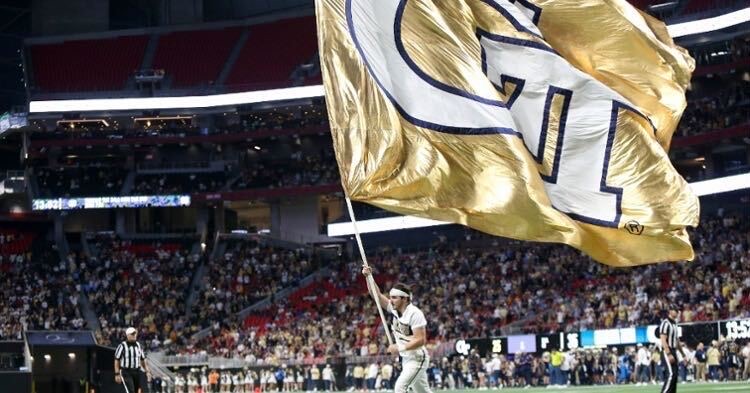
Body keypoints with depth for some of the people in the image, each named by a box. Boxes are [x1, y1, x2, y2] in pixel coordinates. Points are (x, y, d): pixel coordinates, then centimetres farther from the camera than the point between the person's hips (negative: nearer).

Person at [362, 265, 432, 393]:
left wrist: (400, 348, -26)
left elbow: (421, 340, -24)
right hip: (406, 359, 8)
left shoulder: (415, 314, -21)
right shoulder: (395, 309, 1)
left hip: (417, 359, -8)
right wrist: (369, 277, -10)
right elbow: (378, 296, 2)